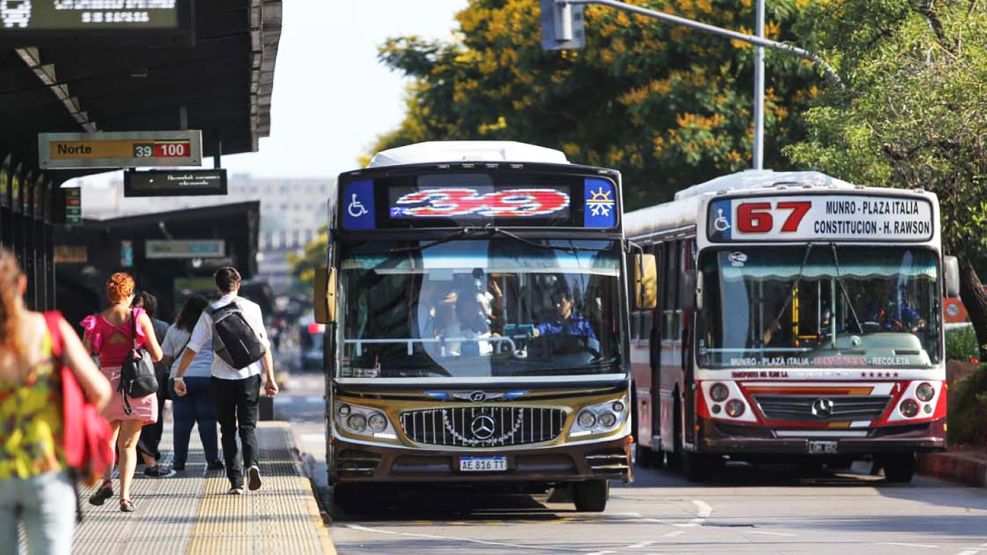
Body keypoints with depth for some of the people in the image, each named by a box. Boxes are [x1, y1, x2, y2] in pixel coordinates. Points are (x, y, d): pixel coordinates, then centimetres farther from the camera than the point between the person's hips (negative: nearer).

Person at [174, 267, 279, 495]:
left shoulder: (209, 313, 0)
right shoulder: (251, 308, 0)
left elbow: (192, 348, -2)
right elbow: (264, 345, -2)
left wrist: (179, 376, 5)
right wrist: (270, 377, 3)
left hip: (222, 377, 0)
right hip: (250, 374, 0)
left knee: (227, 429, 11)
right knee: (247, 425, 9)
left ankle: (236, 481, 4)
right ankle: (252, 463, -19)